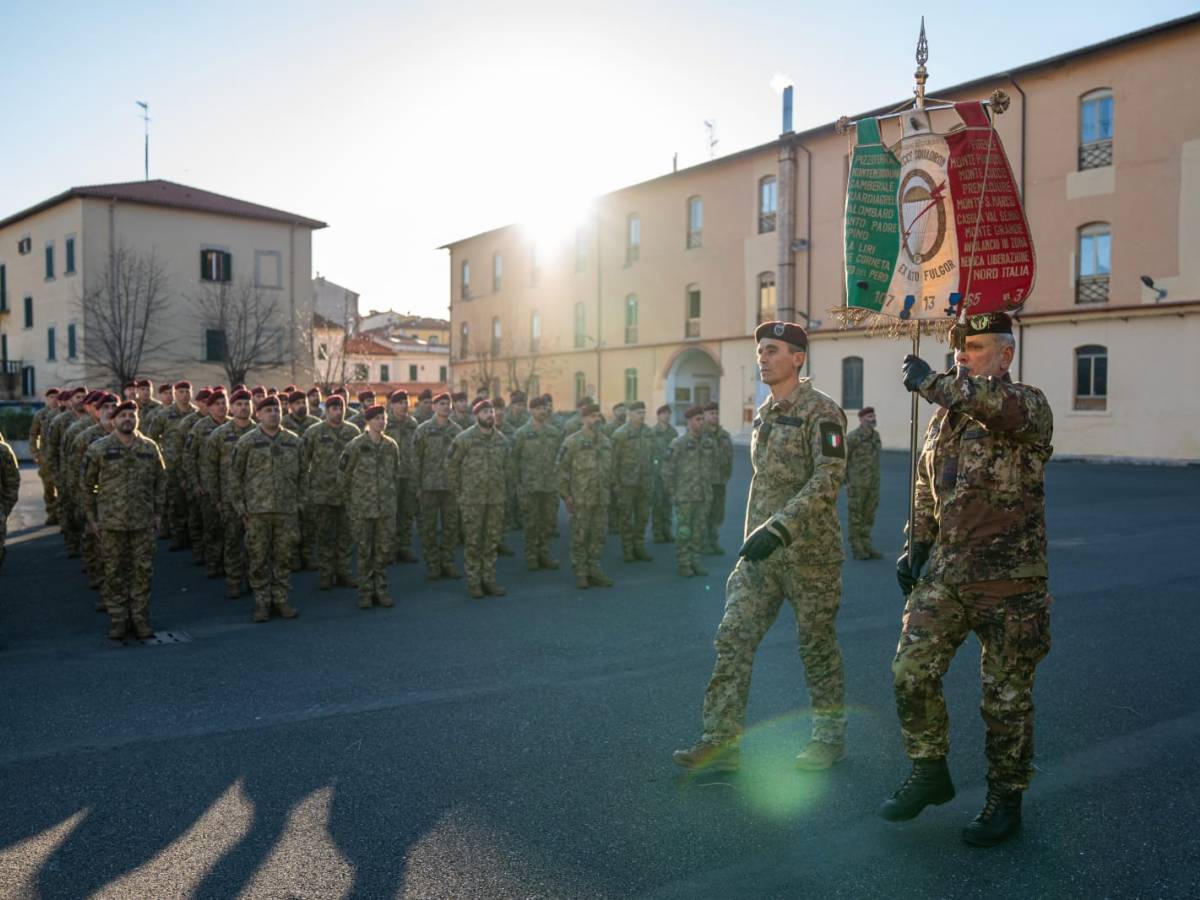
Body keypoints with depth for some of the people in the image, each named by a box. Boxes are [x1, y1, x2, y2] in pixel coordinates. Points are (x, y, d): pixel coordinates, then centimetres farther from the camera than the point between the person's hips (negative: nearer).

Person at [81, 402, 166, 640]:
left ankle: (140, 618, 15)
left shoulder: (150, 448, 4)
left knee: (143, 571, 4)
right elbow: (87, 484, 4)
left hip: (143, 522, 1)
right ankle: (118, 619, 18)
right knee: (114, 572, 7)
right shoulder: (99, 449, -1)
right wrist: (92, 517, 1)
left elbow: (161, 480, 10)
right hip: (111, 522, -1)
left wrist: (158, 513, 6)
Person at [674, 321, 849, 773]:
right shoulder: (764, 414, 13)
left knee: (817, 644, 7)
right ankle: (721, 740, 5)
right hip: (761, 550, 7)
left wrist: (778, 530, -29)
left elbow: (827, 481, -21)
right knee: (733, 638, 0)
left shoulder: (821, 411, -11)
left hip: (810, 550, -7)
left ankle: (830, 736, 26)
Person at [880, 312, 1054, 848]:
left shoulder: (1029, 406, -8)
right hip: (945, 573, 6)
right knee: (911, 673, 1)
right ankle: (930, 773, 23)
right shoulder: (944, 416, 13)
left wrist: (931, 382, -26)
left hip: (1010, 580, -6)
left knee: (1006, 697, 6)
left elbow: (1000, 404, -35)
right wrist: (915, 547, 14)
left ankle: (1005, 802, 25)